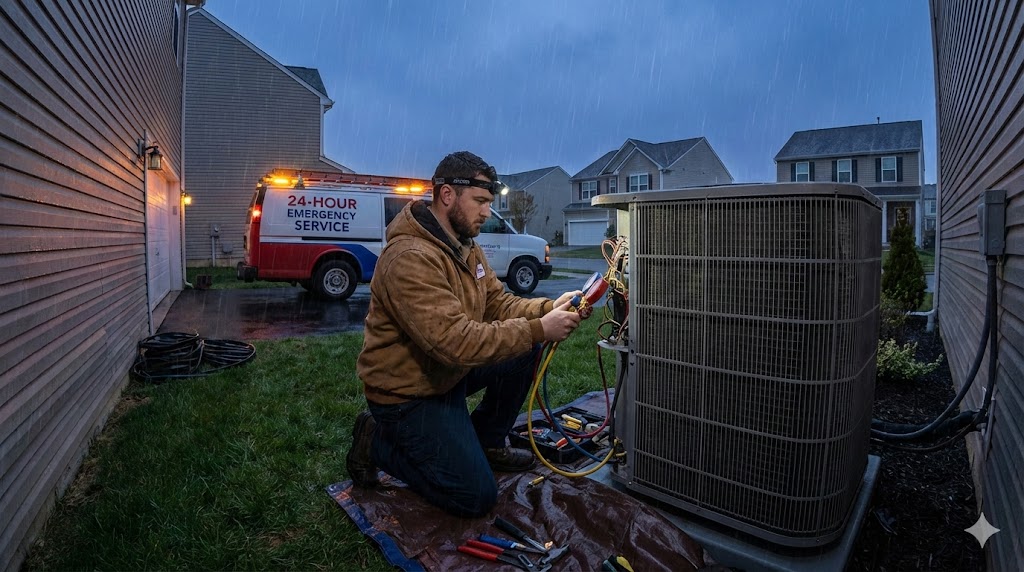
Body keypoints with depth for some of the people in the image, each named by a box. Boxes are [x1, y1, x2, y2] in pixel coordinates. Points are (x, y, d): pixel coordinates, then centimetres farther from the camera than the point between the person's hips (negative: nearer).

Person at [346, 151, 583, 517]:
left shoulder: (465, 245, 3)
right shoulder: (411, 257, -29)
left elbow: (497, 304, 3)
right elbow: (455, 341, -35)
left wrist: (548, 309, -15)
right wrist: (538, 330, -31)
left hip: (448, 371, 9)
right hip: (407, 393, -9)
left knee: (526, 351, -4)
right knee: (476, 497, -7)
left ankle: (487, 443, 14)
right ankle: (376, 442, 9)